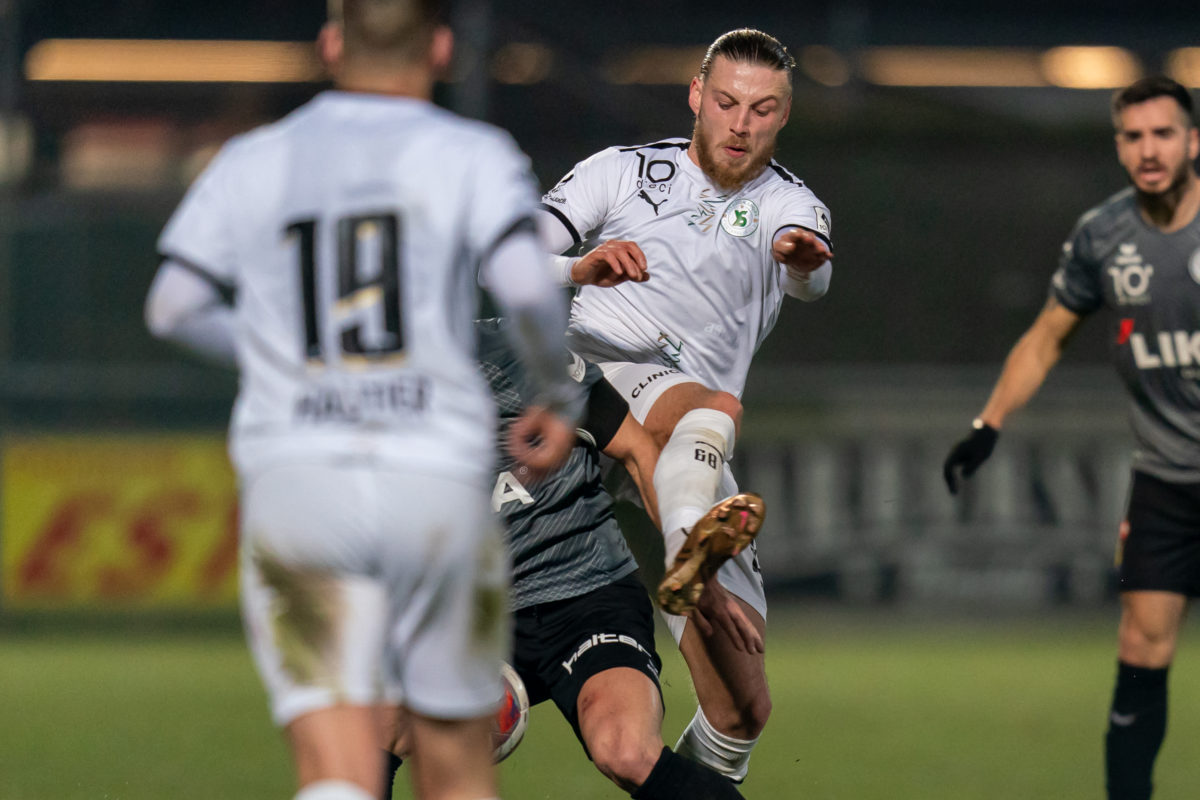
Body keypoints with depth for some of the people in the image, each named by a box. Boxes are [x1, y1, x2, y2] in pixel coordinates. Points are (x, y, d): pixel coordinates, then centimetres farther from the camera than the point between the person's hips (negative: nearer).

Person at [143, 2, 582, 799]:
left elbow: (174, 306, 14)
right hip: (438, 486, -1)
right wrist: (561, 397, 4)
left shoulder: (250, 164, 9)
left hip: (292, 481, 1)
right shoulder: (474, 157, 1)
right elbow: (528, 286, -13)